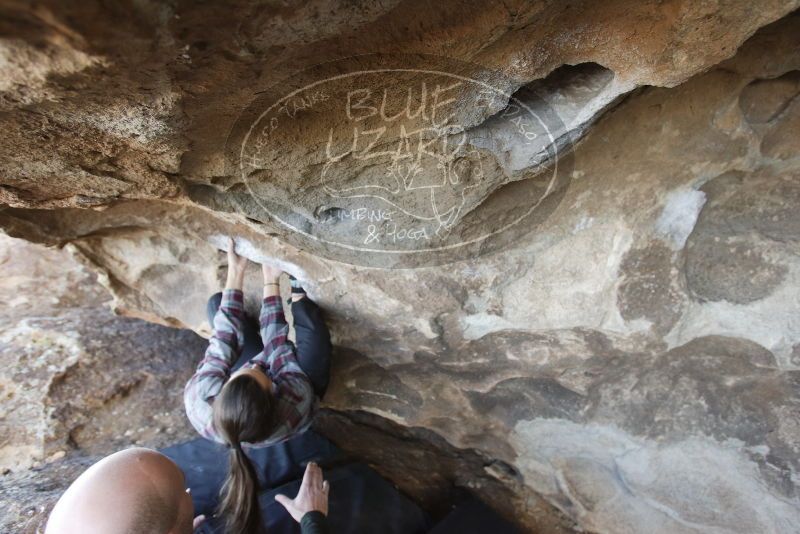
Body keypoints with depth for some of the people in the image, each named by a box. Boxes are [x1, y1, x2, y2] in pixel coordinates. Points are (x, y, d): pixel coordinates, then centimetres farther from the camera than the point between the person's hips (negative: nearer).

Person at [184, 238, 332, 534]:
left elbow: (223, 340, -29)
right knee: (312, 327, -26)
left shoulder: (198, 405, -42)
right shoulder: (297, 402, -46)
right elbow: (277, 344, -31)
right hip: (298, 386, -2)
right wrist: (271, 284, -22)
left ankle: (298, 296, 22)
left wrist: (235, 273, -24)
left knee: (217, 302, -1)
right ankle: (298, 292, 7)